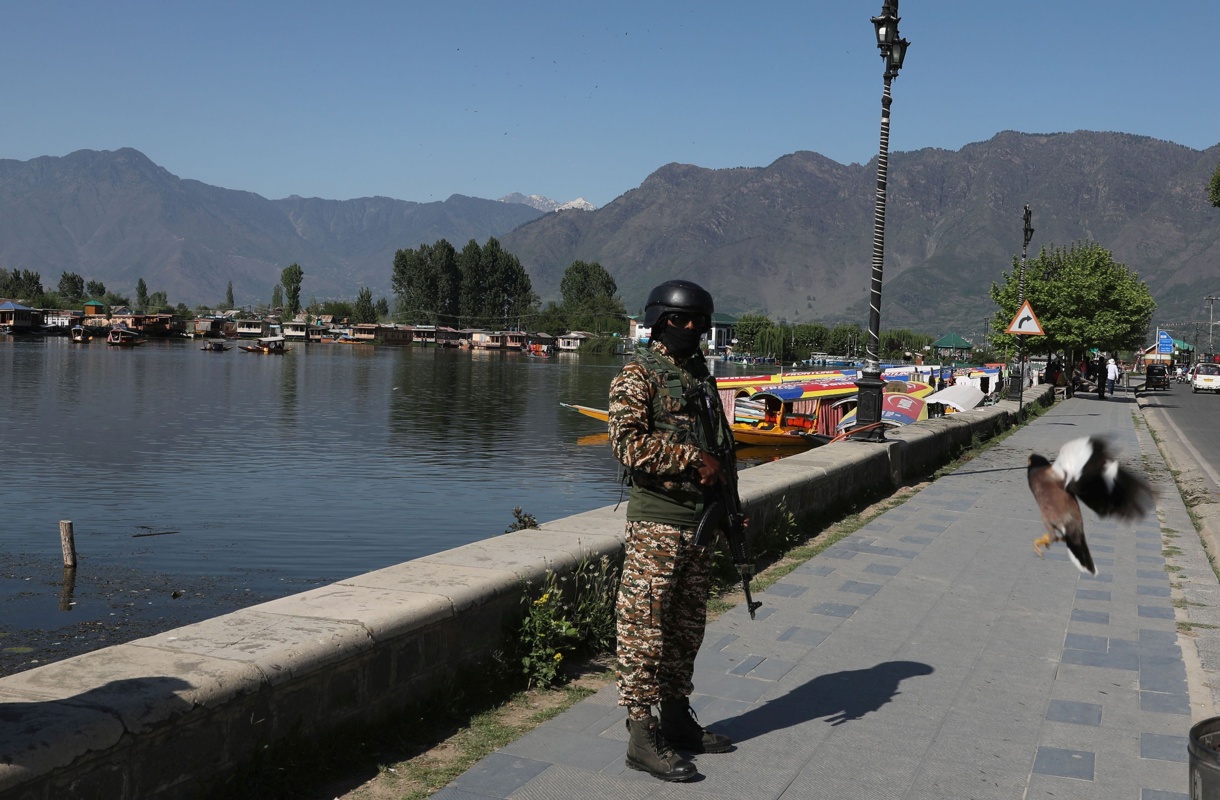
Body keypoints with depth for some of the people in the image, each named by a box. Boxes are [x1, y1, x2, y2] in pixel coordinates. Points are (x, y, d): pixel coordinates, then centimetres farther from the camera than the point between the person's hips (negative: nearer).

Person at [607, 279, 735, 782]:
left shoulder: (701, 376, 16)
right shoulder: (639, 375, -8)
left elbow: (720, 444, 23)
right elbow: (627, 443, -19)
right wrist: (693, 459, -19)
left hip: (700, 520, 8)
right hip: (657, 521, -8)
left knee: (687, 627, 15)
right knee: (646, 628, -4)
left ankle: (677, 720, 27)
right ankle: (642, 736, 1)